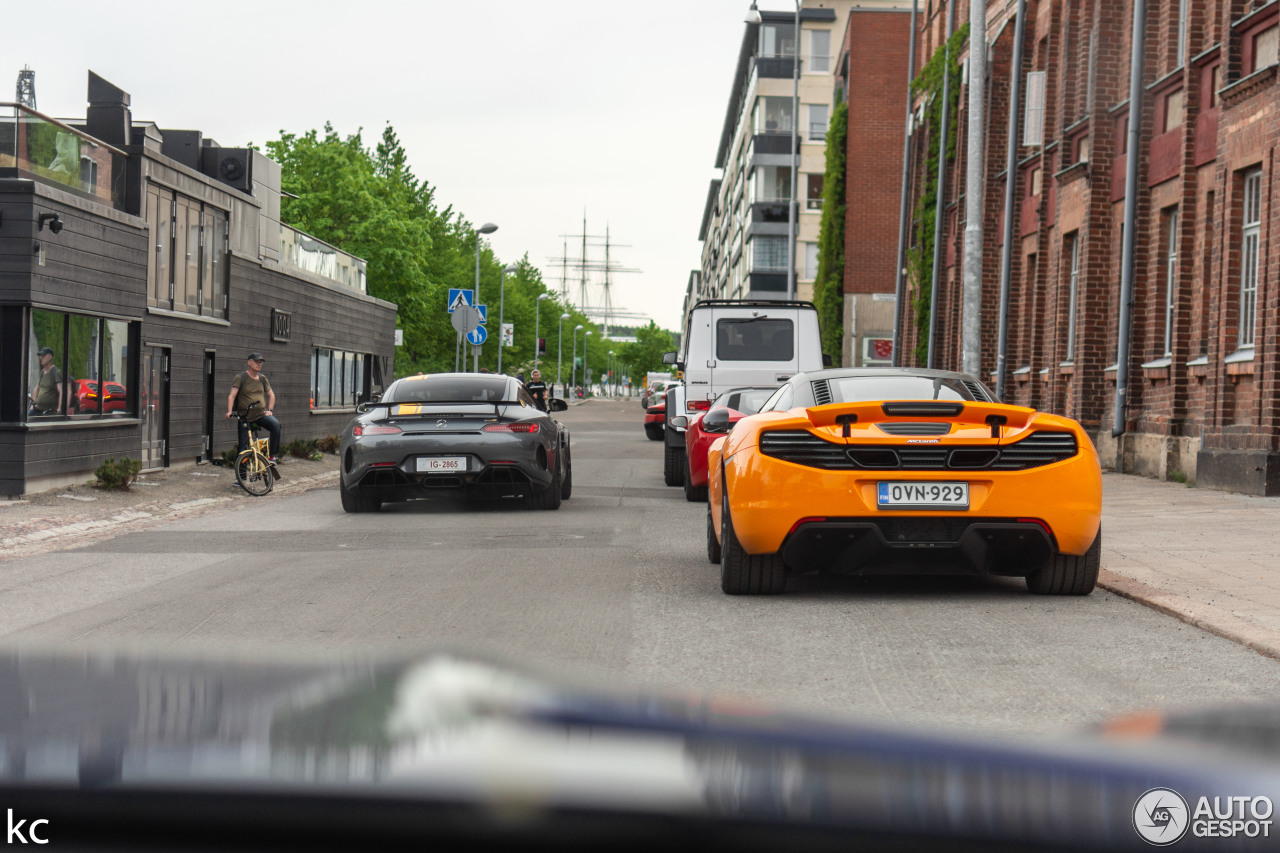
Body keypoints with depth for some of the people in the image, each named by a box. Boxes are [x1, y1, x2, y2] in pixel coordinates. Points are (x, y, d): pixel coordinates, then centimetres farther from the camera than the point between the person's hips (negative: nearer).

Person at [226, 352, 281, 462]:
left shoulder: (262, 379, 10)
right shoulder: (240, 378, -3)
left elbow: (271, 395, 19)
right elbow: (232, 395, -11)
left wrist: (270, 410, 3)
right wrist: (229, 411, -26)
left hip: (261, 414, 2)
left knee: (275, 424, -28)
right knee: (244, 448, -2)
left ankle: (273, 455, -20)